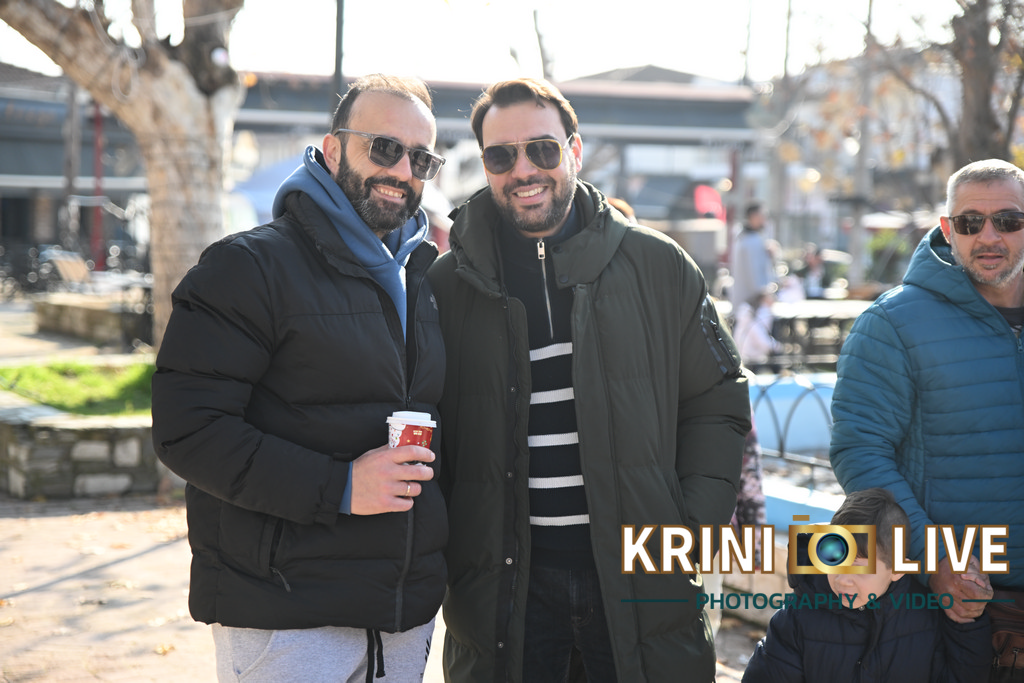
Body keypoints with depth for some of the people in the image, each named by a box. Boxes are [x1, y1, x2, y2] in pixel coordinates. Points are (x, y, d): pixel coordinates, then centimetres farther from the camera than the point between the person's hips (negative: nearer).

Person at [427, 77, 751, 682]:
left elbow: (718, 403, 8)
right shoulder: (448, 286, 3)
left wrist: (696, 529, -3)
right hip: (504, 581, 0)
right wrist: (443, 551, -1)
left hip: (642, 574, 0)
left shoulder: (659, 267, 3)